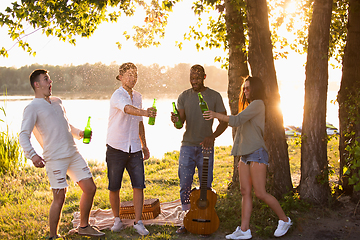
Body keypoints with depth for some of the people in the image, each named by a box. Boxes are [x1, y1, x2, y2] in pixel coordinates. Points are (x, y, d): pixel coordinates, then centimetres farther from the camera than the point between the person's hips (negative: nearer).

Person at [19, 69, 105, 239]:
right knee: (59, 198, -8)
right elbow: (23, 135, -12)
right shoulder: (32, 108, -3)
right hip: (55, 158, -7)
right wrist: (32, 155, -28)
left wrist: (79, 133, 12)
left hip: (73, 153, 7)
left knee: (90, 188, 8)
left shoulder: (57, 102, 19)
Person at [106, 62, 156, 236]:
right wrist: (145, 112, -53)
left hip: (134, 149, 5)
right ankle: (117, 220, 21)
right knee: (114, 188, 3)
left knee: (138, 185, -3)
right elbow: (128, 109, -35)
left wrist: (144, 145, 21)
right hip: (116, 148, -5)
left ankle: (138, 222, 7)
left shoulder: (137, 96, 12)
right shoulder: (117, 96, -11)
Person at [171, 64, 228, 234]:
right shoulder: (184, 96, 5)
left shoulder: (214, 96, 0)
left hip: (205, 146, -2)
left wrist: (212, 136, -17)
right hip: (187, 145, 2)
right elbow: (180, 123, 1)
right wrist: (175, 121, -24)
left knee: (206, 186, 1)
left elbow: (224, 121, 0)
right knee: (185, 184, 2)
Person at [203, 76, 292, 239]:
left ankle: (284, 220, 11)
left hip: (256, 153, -9)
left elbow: (237, 120, -15)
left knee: (260, 193, -7)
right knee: (245, 191, 3)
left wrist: (216, 115, -9)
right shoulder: (249, 106, 23)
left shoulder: (258, 104, -8)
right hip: (245, 154, 9)